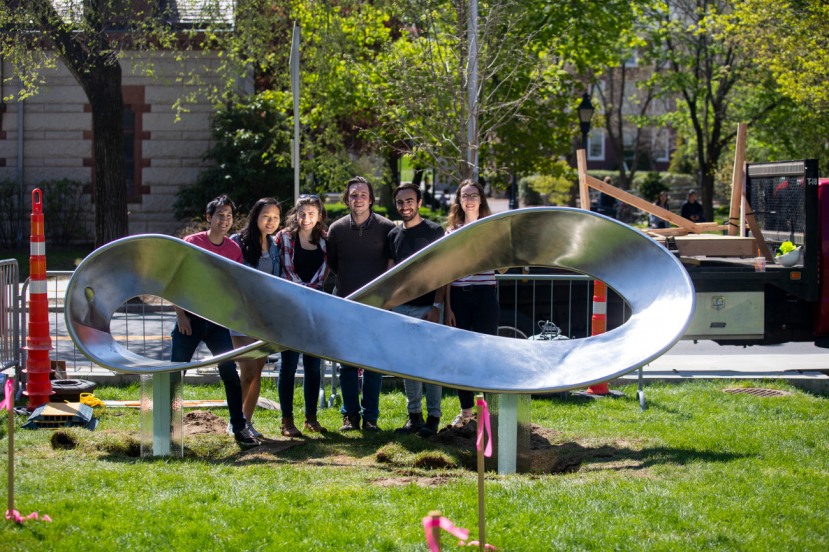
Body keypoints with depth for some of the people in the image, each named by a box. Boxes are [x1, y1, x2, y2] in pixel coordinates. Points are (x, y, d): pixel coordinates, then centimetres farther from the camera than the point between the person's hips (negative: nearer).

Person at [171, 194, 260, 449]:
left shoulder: (234, 249, 5)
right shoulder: (191, 243, -6)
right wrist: (180, 314, -11)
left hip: (218, 320, 3)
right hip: (190, 317, -3)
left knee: (230, 374, 0)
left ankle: (240, 428, 7)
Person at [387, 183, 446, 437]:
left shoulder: (434, 231, -3)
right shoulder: (394, 234, 11)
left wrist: (436, 307, -13)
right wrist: (388, 304, 9)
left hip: (427, 307, -5)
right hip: (401, 307, 5)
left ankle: (433, 417, 2)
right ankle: (414, 414, 14)